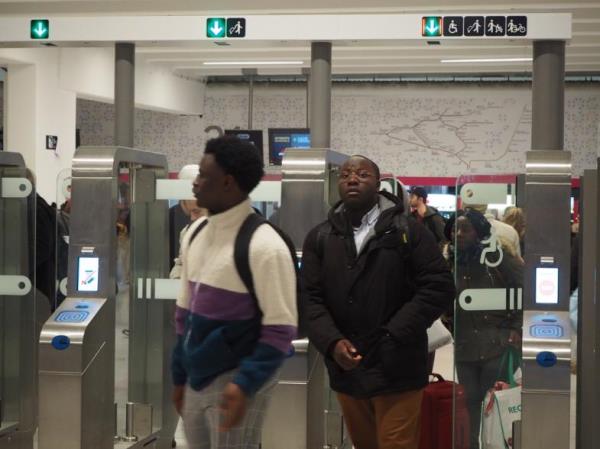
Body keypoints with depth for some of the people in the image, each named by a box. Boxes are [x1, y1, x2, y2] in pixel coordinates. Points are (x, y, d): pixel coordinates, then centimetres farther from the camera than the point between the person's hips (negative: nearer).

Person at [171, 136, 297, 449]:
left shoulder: (264, 246, -16)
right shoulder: (195, 233, 6)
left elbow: (280, 329, -15)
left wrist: (245, 384, -21)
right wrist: (179, 375, 15)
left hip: (235, 379, -7)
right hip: (196, 377, 7)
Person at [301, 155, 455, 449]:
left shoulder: (407, 230, -2)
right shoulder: (320, 237, 7)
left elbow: (439, 287, -7)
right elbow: (310, 298, 1)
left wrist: (394, 335, -14)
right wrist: (332, 342, -16)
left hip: (396, 368, -3)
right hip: (345, 368, 4)